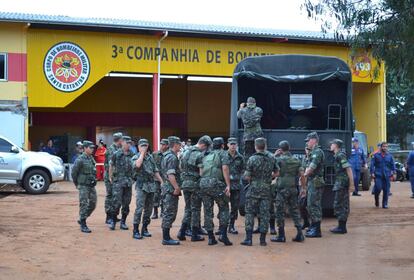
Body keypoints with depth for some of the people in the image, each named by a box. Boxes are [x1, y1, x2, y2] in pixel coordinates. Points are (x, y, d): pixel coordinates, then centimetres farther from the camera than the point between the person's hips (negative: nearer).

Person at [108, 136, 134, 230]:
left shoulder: (132, 155, 6)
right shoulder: (116, 154, -3)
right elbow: (111, 166, 7)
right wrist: (110, 177, 10)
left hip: (128, 182, 4)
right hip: (118, 181, -4)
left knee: (126, 203, 6)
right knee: (116, 202, -8)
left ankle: (123, 222, 15)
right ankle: (113, 221, 5)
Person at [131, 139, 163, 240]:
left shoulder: (150, 157, 14)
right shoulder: (136, 157, -3)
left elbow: (155, 171, 19)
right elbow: (137, 165, -27)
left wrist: (162, 181, 14)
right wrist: (142, 153, -17)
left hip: (151, 185, 6)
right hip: (141, 185, -6)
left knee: (149, 209, 9)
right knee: (139, 208, -11)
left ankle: (144, 229, 18)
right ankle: (135, 231, -8)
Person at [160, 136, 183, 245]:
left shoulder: (166, 155, 17)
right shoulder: (172, 157, -15)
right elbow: (171, 175, -24)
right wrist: (176, 187, -22)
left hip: (167, 187, 10)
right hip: (171, 188, -10)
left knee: (168, 212, 14)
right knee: (169, 213, -7)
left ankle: (166, 236, 18)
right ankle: (166, 238, -4)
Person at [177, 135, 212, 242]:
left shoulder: (185, 152, 9)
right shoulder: (200, 155, -15)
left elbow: (180, 167, 15)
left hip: (185, 183, 7)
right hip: (195, 184, -7)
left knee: (187, 208, 15)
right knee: (195, 209, 3)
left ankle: (182, 232, 6)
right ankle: (194, 234, 8)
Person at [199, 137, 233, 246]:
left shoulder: (206, 155, 23)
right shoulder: (223, 153, 5)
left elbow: (201, 171, 18)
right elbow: (225, 168, -9)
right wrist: (228, 185, -12)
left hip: (203, 183, 5)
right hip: (216, 184, -5)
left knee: (208, 211, 9)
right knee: (224, 208, 8)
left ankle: (211, 238, 10)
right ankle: (223, 234, -3)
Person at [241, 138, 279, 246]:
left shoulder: (252, 159, -12)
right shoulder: (271, 158, 1)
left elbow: (247, 176, -12)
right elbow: (276, 172, 12)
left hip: (253, 189, -3)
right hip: (266, 189, 3)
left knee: (250, 213, 4)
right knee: (264, 214, 7)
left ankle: (248, 238, -1)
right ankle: (263, 239, 8)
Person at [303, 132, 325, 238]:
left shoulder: (317, 152, -14)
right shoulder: (313, 152, 18)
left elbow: (312, 167, -22)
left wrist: (304, 175, -9)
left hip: (315, 182, -11)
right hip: (312, 182, 11)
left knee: (314, 205, -10)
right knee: (311, 205, 18)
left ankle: (317, 230, -9)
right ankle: (313, 226, 28)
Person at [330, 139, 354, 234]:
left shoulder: (340, 155, -14)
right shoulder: (337, 156, 16)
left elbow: (348, 168, -19)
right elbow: (348, 169, 21)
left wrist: (351, 183, -20)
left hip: (341, 183, -10)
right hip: (342, 183, 10)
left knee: (338, 205, -7)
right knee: (344, 205, 12)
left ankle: (341, 227, -4)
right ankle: (342, 226, 18)